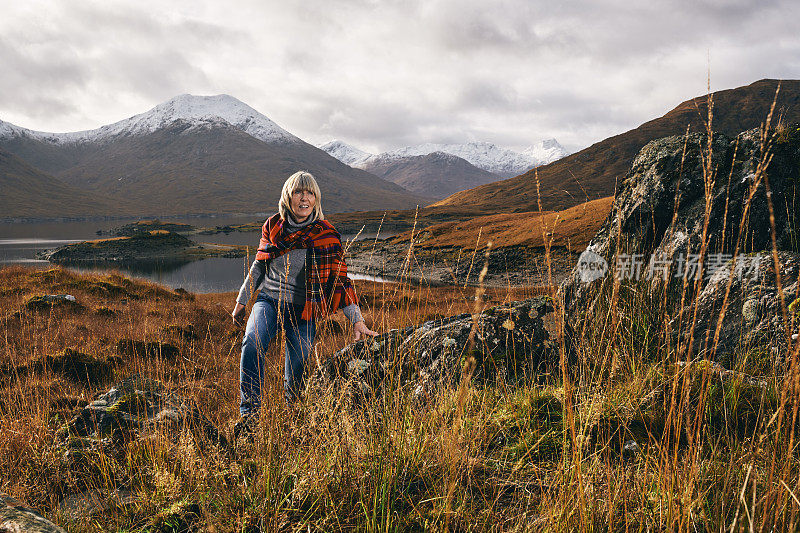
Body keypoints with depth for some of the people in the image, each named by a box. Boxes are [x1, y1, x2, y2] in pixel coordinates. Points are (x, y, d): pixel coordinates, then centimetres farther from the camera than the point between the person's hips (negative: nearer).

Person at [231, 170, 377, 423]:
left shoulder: (325, 236, -8)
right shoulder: (273, 226, 1)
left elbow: (340, 279, -6)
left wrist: (357, 321, -10)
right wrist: (241, 301, 19)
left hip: (303, 310, -2)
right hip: (268, 300, 2)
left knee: (297, 371, -4)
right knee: (252, 343, -27)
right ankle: (249, 411, -19)